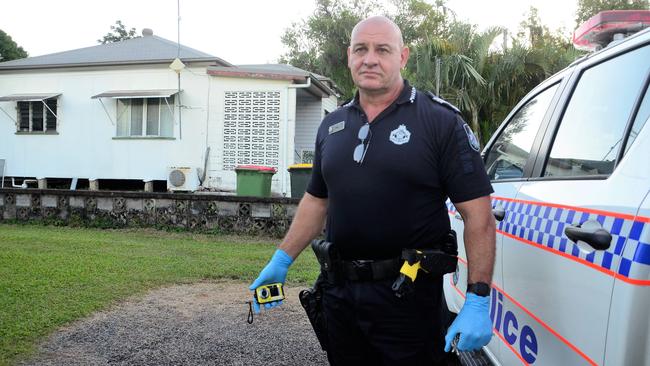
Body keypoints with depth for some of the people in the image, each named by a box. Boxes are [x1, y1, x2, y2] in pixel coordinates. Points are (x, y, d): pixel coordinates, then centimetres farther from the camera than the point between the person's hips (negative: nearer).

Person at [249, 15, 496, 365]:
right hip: (338, 293, 5)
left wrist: (477, 301, -17)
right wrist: (281, 260, 14)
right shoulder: (332, 125, 9)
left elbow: (477, 212, -11)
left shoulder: (441, 120, -8)